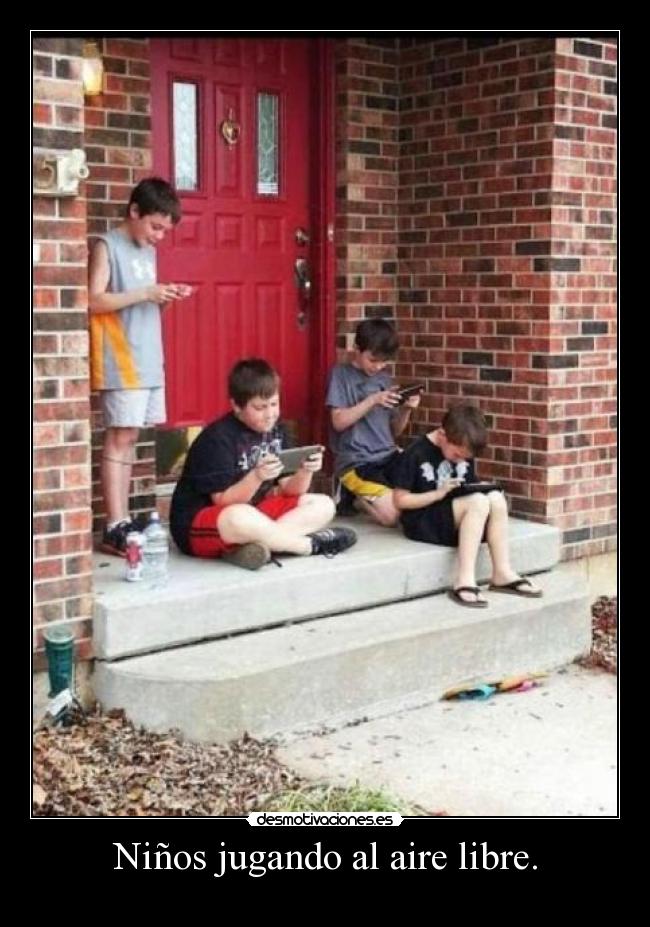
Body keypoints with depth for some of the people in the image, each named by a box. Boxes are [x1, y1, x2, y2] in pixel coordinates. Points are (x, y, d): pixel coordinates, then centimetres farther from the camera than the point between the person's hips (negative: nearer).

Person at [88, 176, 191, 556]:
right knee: (120, 437, -9)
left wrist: (164, 296, 2)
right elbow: (95, 301, -13)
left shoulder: (148, 251, 18)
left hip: (149, 360, 7)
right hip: (121, 362, -7)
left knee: (130, 438, 8)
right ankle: (114, 528, -9)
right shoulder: (107, 246, -5)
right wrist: (146, 293, -17)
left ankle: (124, 520, 12)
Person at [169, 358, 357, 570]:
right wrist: (256, 477, -35)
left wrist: (305, 471, -18)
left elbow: (288, 492, 2)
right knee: (238, 518, -42)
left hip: (252, 515, 8)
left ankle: (256, 545, -25)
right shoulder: (218, 438, -18)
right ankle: (312, 544, -18)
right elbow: (224, 502, -20)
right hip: (197, 524, -8)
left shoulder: (276, 430, 3)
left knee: (322, 505, -4)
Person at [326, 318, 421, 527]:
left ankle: (363, 498, 9)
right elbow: (339, 422, -11)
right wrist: (372, 400, -19)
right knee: (392, 514, -23)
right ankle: (353, 498, 8)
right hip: (355, 462, -6)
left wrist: (407, 409, -4)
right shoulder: (341, 374, -2)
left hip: (388, 455, 6)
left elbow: (395, 430, 15)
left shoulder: (385, 378, 14)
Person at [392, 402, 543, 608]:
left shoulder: (464, 454, 8)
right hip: (422, 523, -7)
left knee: (496, 498, -20)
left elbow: (471, 489, 16)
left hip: (455, 519, 7)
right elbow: (400, 500, -12)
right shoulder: (416, 454, -12)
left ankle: (502, 572, -16)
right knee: (478, 502, -30)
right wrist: (439, 493, -22)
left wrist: (481, 489, -7)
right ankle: (465, 581, -35)